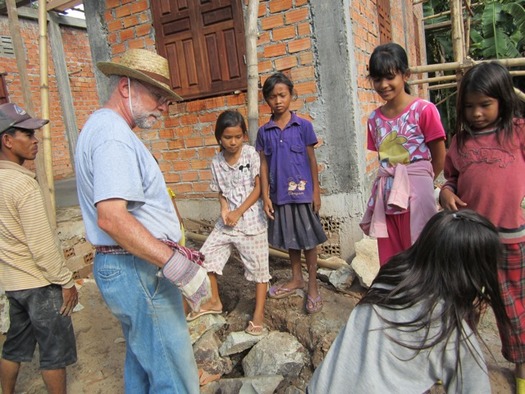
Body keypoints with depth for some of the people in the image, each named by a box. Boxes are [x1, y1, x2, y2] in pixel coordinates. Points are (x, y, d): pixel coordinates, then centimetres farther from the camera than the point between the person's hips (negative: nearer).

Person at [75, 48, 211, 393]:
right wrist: (176, 264, -31)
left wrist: (175, 250, 16)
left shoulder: (104, 127, 16)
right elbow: (111, 217, -29)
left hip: (129, 264, 11)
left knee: (142, 360, 24)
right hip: (138, 270, -11)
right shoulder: (112, 135, -17)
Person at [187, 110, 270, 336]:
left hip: (251, 220, -4)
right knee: (205, 257, 7)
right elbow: (221, 191, 12)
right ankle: (214, 301, 28)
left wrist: (238, 212, -13)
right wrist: (224, 208, -10)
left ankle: (259, 314, 18)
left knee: (258, 266, 3)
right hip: (227, 221, 5)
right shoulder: (217, 162, 4)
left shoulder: (251, 154, -8)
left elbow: (258, 187, -9)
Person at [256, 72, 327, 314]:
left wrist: (316, 191, -3)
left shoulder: (303, 126, -4)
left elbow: (312, 160, -1)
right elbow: (263, 165, 3)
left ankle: (313, 286, 19)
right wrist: (265, 196, -2)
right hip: (280, 194, 3)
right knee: (290, 239, 16)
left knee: (308, 239, 6)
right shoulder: (264, 132, 2)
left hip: (302, 192, -2)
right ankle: (296, 279, 34)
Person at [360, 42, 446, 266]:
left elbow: (439, 158, -2)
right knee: (389, 261, 13)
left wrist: (416, 181, 9)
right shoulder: (375, 119, 8)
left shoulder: (424, 110, -7)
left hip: (416, 194, -5)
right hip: (386, 196, 5)